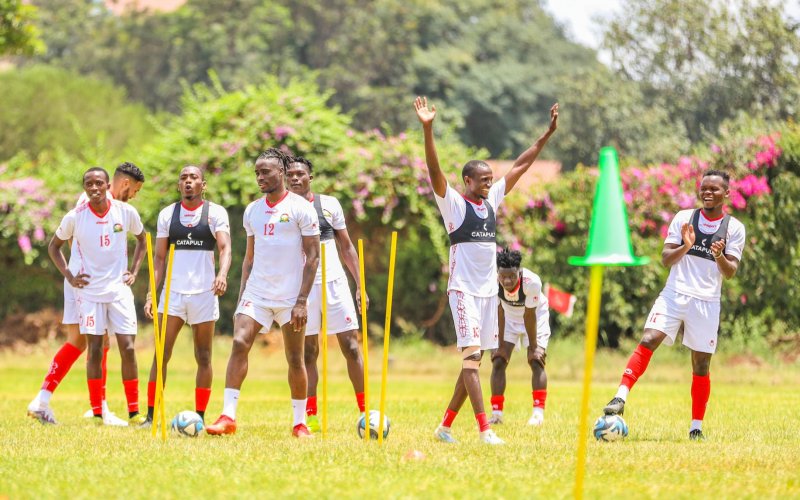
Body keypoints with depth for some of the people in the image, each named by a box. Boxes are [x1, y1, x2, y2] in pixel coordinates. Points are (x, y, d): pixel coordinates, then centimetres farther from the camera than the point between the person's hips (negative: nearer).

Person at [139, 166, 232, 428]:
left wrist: (222, 273, -32)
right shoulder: (167, 214, 8)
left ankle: (199, 418, 10)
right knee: (161, 354, -5)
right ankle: (150, 416, -2)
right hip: (173, 291, 2)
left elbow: (225, 248, -11)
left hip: (204, 292, -2)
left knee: (203, 357, 4)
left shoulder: (215, 212, 0)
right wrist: (152, 293, -2)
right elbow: (159, 257, 8)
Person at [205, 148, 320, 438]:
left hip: (290, 298, -4)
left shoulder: (300, 208, -6)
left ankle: (300, 423, 15)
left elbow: (313, 257, -8)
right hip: (256, 293, 4)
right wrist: (241, 296, 11)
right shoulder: (252, 210, 11)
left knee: (295, 359, 3)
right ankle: (228, 417, -15)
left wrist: (302, 301, -14)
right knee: (239, 344, -13)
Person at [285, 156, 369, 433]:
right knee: (308, 352, 1)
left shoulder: (329, 204, 7)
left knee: (351, 347, -3)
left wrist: (360, 284, 5)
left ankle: (365, 411, 1)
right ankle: (310, 416, 4)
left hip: (334, 282, 0)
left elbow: (347, 247, 11)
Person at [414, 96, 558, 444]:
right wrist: (427, 131, -33)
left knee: (474, 360, 9)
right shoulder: (453, 203, -5)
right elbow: (434, 170, -20)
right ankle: (484, 430, -21)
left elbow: (521, 166, 15)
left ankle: (446, 426, 18)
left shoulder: (492, 200, 12)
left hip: (488, 290, 7)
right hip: (463, 289, -7)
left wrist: (548, 134, 12)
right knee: (471, 355, -14)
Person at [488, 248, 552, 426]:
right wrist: (501, 345, -18)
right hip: (508, 317, 2)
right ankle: (497, 413, -1)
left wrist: (533, 347, -19)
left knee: (536, 361, -14)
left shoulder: (531, 282, -38)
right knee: (498, 361, -6)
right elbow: (499, 312, -22)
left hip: (536, 317, -2)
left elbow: (529, 316, -29)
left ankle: (538, 412, -13)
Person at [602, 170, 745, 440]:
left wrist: (720, 256, -24)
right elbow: (665, 259, 2)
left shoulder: (734, 228, 3)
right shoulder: (684, 217, 7)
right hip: (674, 294, 0)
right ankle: (621, 398, -27)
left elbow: (730, 272, -3)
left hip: (706, 301, 0)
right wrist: (685, 247, -18)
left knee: (701, 364, 2)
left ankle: (696, 427, 12)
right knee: (648, 340, -20)